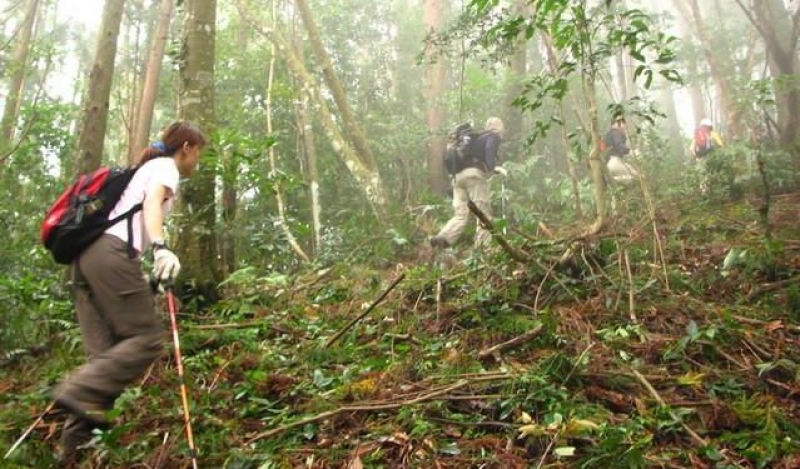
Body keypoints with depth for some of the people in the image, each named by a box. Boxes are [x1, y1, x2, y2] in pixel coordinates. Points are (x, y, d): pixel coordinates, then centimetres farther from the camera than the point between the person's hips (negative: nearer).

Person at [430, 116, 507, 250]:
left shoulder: (478, 138, 34)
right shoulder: (494, 137, 11)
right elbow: (490, 149, -13)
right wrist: (494, 167, -26)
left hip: (458, 175, 7)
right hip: (474, 174, -7)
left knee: (461, 214, 1)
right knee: (484, 211, -6)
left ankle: (442, 238, -20)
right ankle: (483, 244, -15)